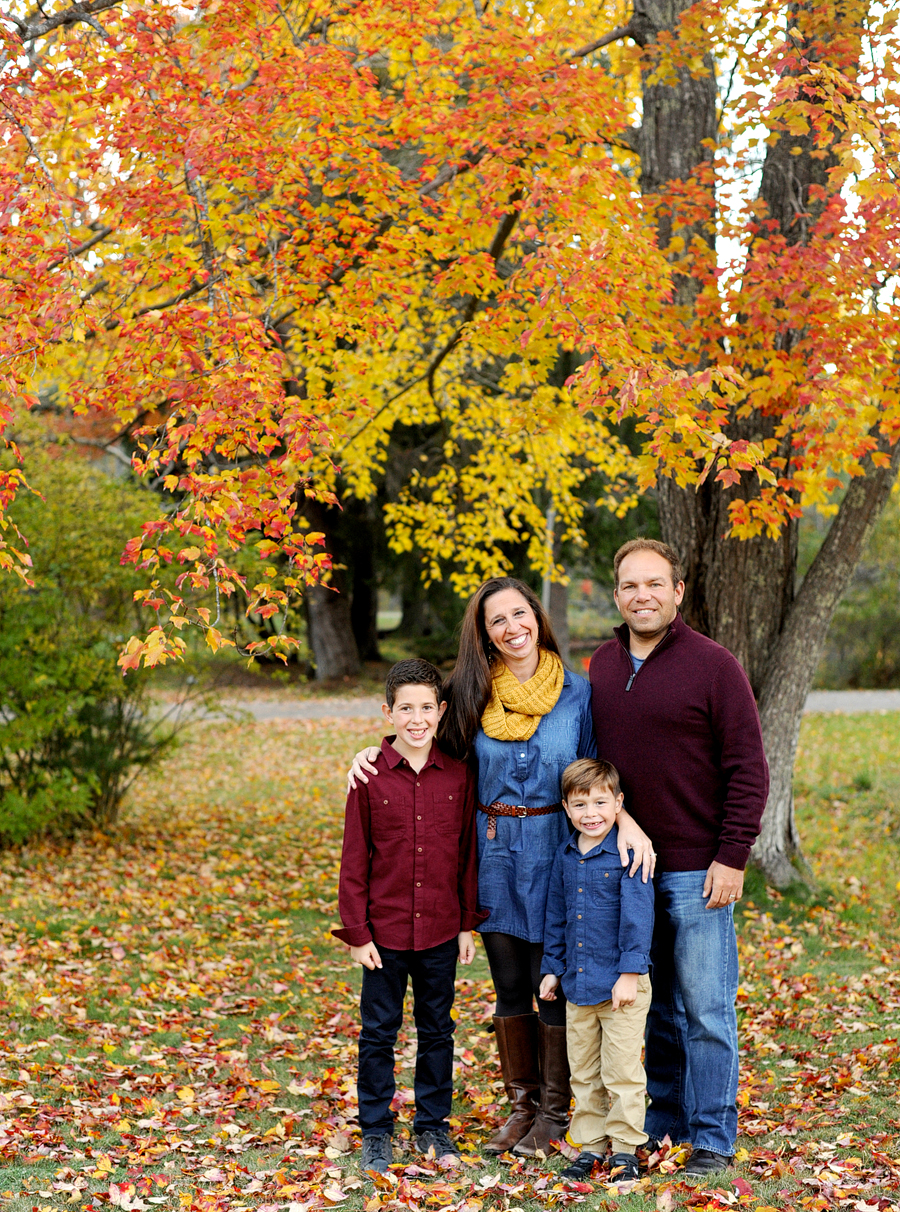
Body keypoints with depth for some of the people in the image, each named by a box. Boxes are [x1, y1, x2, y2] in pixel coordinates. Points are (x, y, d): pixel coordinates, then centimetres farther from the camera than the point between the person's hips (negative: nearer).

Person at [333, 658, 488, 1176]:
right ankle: (376, 1129, 22)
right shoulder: (370, 775, -7)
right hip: (385, 930, -2)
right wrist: (357, 932, -5)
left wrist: (468, 923, 5)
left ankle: (434, 1124, 28)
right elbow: (355, 860, -3)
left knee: (437, 1030, 13)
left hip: (441, 931, 2)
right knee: (379, 1033, 8)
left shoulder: (458, 775, -1)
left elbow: (468, 852, 5)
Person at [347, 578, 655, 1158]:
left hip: (553, 850, -2)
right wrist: (375, 751, -3)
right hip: (493, 852, 3)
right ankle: (522, 1104, 25)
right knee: (509, 985, 11)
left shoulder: (578, 693, -2)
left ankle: (555, 1111, 19)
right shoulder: (473, 694, 2)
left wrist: (625, 819, -18)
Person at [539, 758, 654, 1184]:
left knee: (621, 1071, 1)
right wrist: (552, 968, 16)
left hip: (620, 984, -6)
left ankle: (625, 1147, 14)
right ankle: (590, 1145, 24)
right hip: (578, 984, 6)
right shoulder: (566, 856, 7)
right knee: (583, 1073, 13)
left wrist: (630, 973, -17)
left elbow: (637, 916, -14)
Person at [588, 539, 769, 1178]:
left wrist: (733, 857, -13)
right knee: (651, 1007, 13)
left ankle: (712, 1138, 11)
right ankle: (660, 1122, 26)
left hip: (697, 870, -5)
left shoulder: (713, 665, -7)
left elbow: (748, 768, -8)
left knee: (706, 1010, 1)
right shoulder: (602, 667, 9)